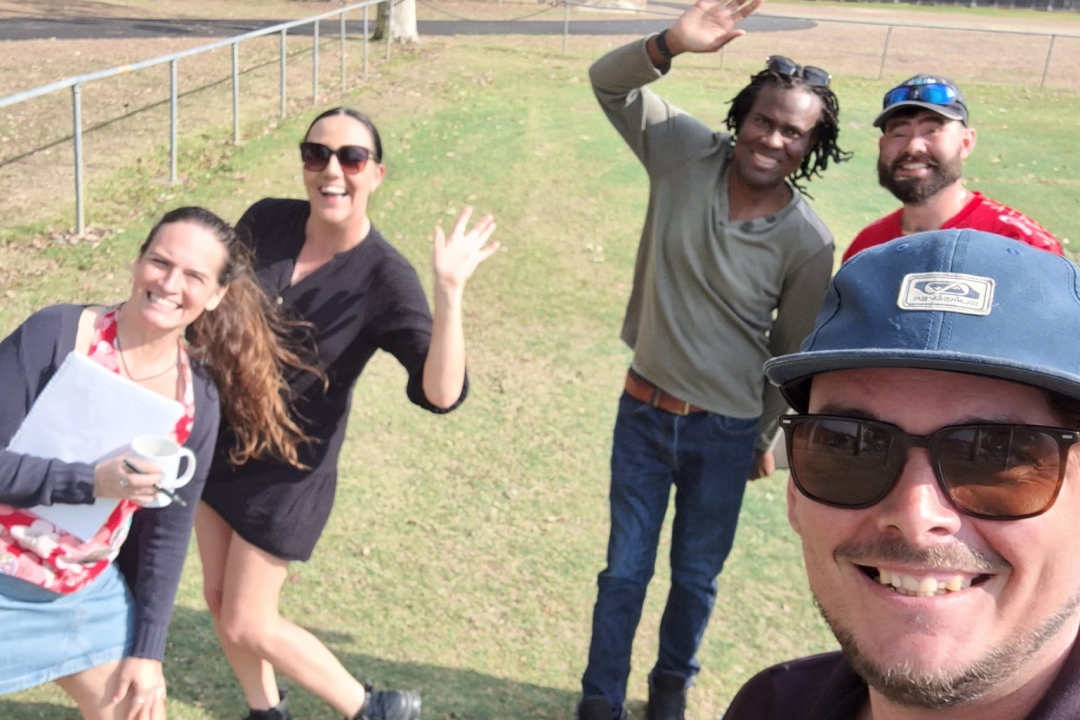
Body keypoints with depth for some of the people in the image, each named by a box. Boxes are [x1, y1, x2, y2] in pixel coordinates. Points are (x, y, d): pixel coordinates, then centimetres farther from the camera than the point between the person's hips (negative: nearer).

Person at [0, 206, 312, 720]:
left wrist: (147, 651, 1)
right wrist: (92, 481, -30)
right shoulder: (56, 334, -18)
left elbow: (167, 534, 0)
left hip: (90, 590, 4)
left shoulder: (198, 400, -6)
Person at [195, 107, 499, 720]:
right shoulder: (266, 221, -11)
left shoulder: (387, 279, -23)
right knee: (219, 599, 18)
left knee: (247, 624, 2)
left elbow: (441, 394, -34)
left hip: (291, 467, -5)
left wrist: (450, 292, -44)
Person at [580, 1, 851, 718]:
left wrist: (765, 435, 8)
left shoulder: (808, 242, -16)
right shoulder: (686, 152, -13)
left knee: (696, 576, 17)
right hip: (644, 411, 1)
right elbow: (609, 81, -11)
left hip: (725, 431, -1)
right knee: (625, 570, 14)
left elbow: (793, 351, -3)